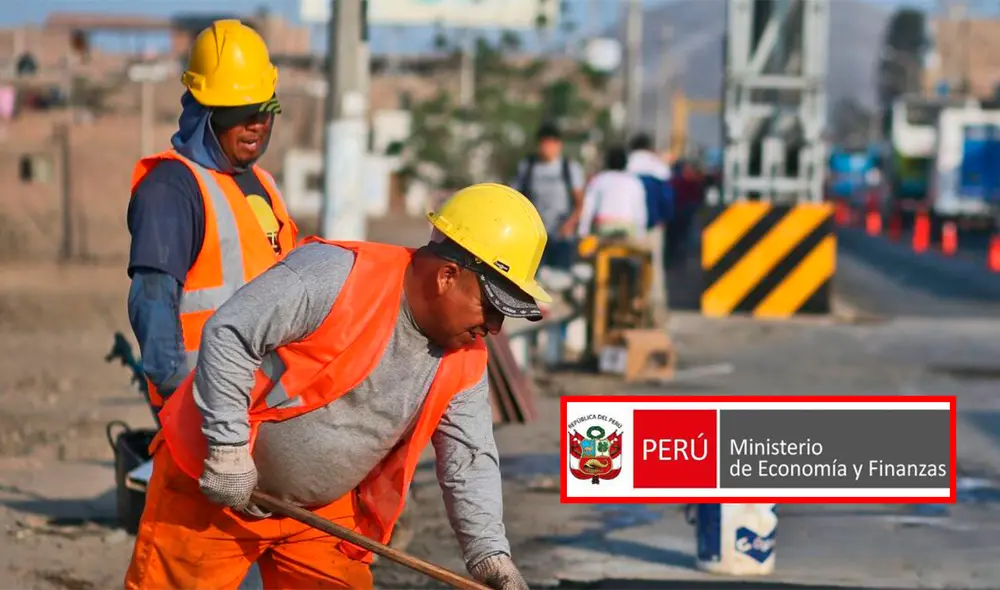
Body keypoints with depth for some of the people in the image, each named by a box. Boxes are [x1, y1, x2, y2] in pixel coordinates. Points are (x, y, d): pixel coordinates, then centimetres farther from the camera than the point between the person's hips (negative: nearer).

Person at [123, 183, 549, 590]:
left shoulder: (464, 361, -1)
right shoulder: (334, 275, -23)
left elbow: (470, 461, 2)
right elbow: (227, 335, -23)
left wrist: (489, 554, -14)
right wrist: (227, 449, -24)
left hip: (325, 509, 7)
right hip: (210, 487, -7)